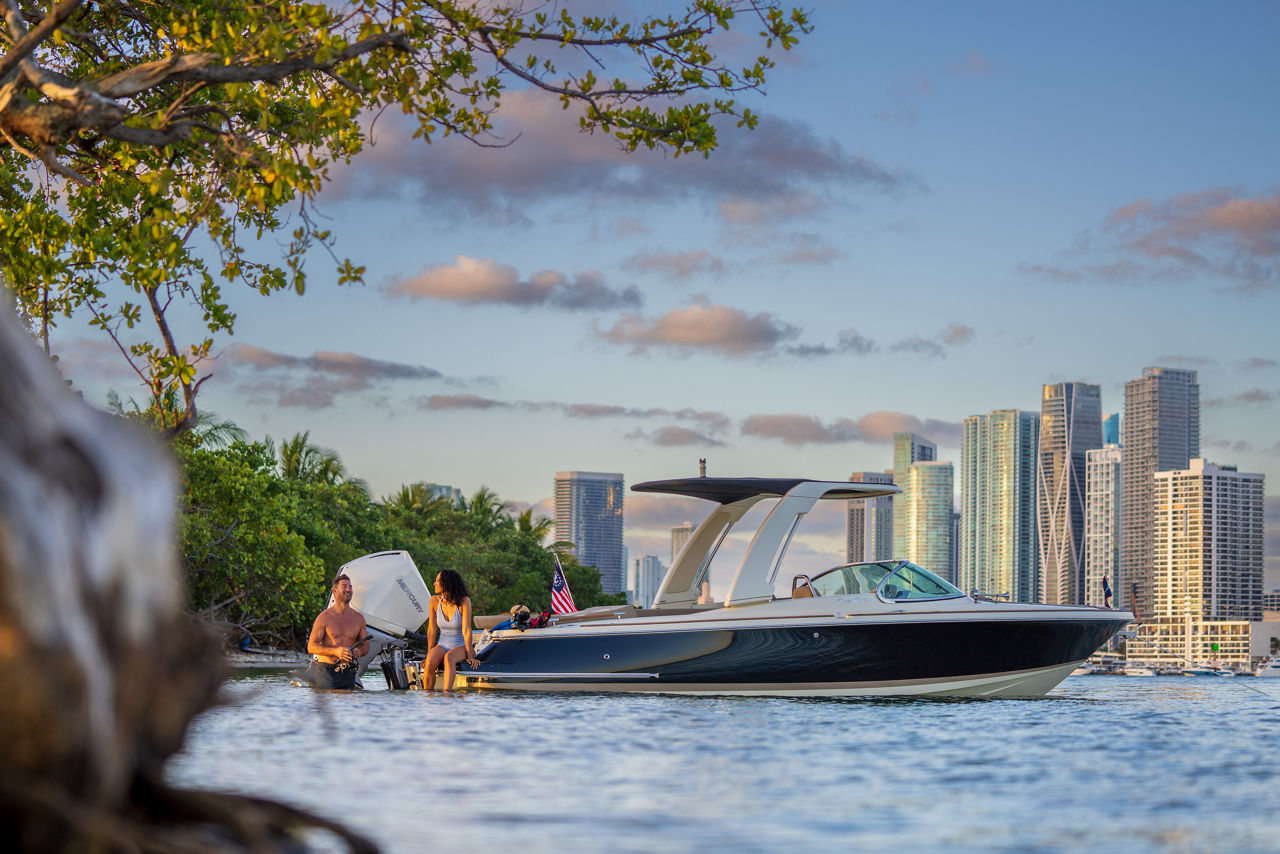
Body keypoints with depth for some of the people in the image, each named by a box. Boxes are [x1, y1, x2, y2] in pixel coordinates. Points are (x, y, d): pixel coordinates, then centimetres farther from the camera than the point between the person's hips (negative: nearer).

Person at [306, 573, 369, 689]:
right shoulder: (325, 617, -3)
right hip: (326, 670, -4)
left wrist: (359, 652, -7)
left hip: (347, 674, 4)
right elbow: (311, 647, -6)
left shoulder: (358, 618, 8)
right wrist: (336, 651, -19)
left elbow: (366, 645, 17)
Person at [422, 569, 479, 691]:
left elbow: (466, 630, -16)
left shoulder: (464, 601, -14)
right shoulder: (435, 601, -2)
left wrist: (470, 656, -17)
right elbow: (432, 630, 1)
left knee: (449, 658, -37)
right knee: (430, 664, -29)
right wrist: (430, 654, -3)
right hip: (442, 646, 3)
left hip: (461, 646, -3)